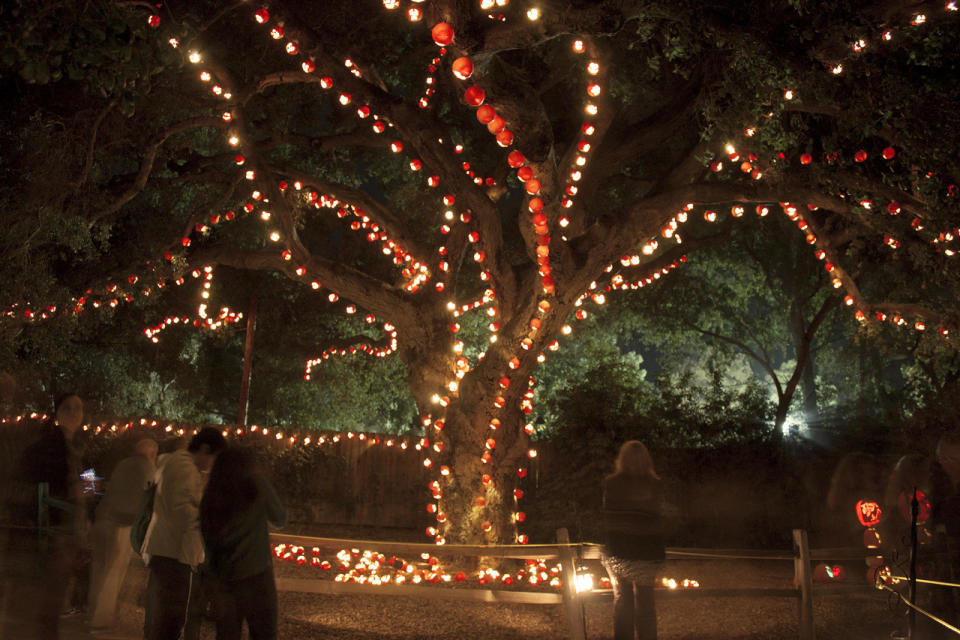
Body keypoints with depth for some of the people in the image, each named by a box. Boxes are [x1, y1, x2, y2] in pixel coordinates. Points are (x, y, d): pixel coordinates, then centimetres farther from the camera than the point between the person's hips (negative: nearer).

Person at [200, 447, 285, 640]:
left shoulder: (211, 496, 7)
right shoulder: (257, 483, -2)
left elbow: (206, 542, 7)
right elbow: (279, 519, 8)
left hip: (224, 578, 4)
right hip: (256, 573, -4)